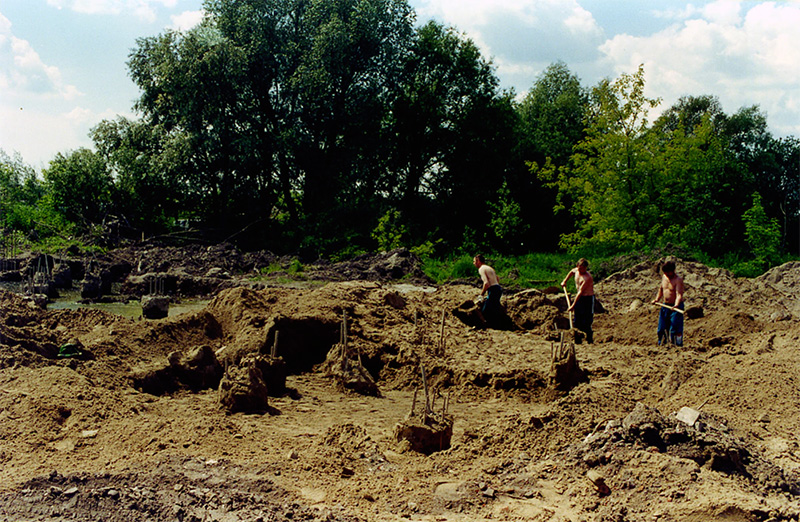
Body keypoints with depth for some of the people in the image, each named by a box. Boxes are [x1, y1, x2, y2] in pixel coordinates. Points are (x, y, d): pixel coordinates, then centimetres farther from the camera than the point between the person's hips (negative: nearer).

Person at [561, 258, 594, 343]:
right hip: (579, 297, 8)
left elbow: (580, 292, -25)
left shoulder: (587, 277, -24)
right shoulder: (576, 270, 1)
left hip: (588, 298, -8)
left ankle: (589, 340, -3)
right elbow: (571, 272, 29)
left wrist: (573, 305, -26)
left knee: (586, 322, -11)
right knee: (577, 321, 9)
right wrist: (565, 281, 22)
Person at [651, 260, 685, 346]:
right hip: (665, 305, 7)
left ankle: (678, 345, -1)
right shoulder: (664, 277, 7)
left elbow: (679, 294, -25)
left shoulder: (678, 279, -15)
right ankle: (661, 345, 25)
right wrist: (657, 299, 16)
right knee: (662, 328, 12)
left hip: (676, 307, -7)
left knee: (676, 329, -8)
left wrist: (676, 305, -39)